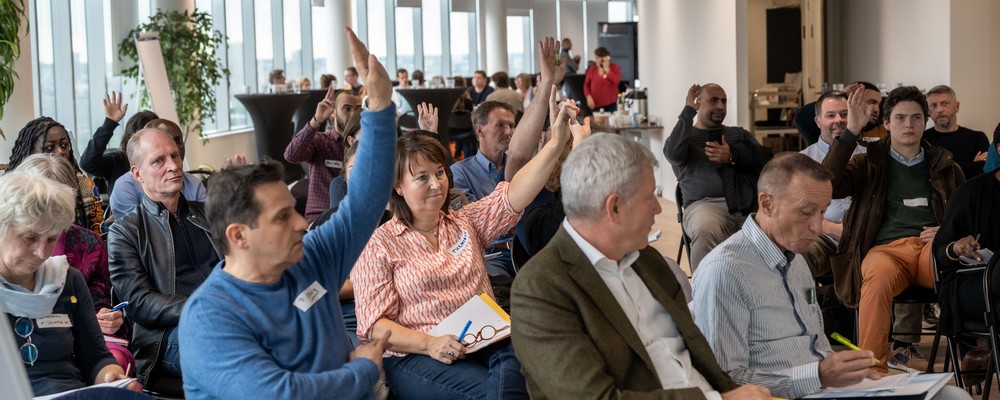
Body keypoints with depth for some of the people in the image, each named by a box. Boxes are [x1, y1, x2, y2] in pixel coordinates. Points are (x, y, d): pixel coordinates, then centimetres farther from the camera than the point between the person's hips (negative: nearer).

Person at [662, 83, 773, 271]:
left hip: (749, 204, 3)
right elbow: (674, 154, -6)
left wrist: (732, 155, -4)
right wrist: (688, 110, 0)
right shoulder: (686, 136, 20)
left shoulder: (739, 134, 29)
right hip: (705, 203, -3)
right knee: (707, 230, -40)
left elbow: (765, 158, 12)